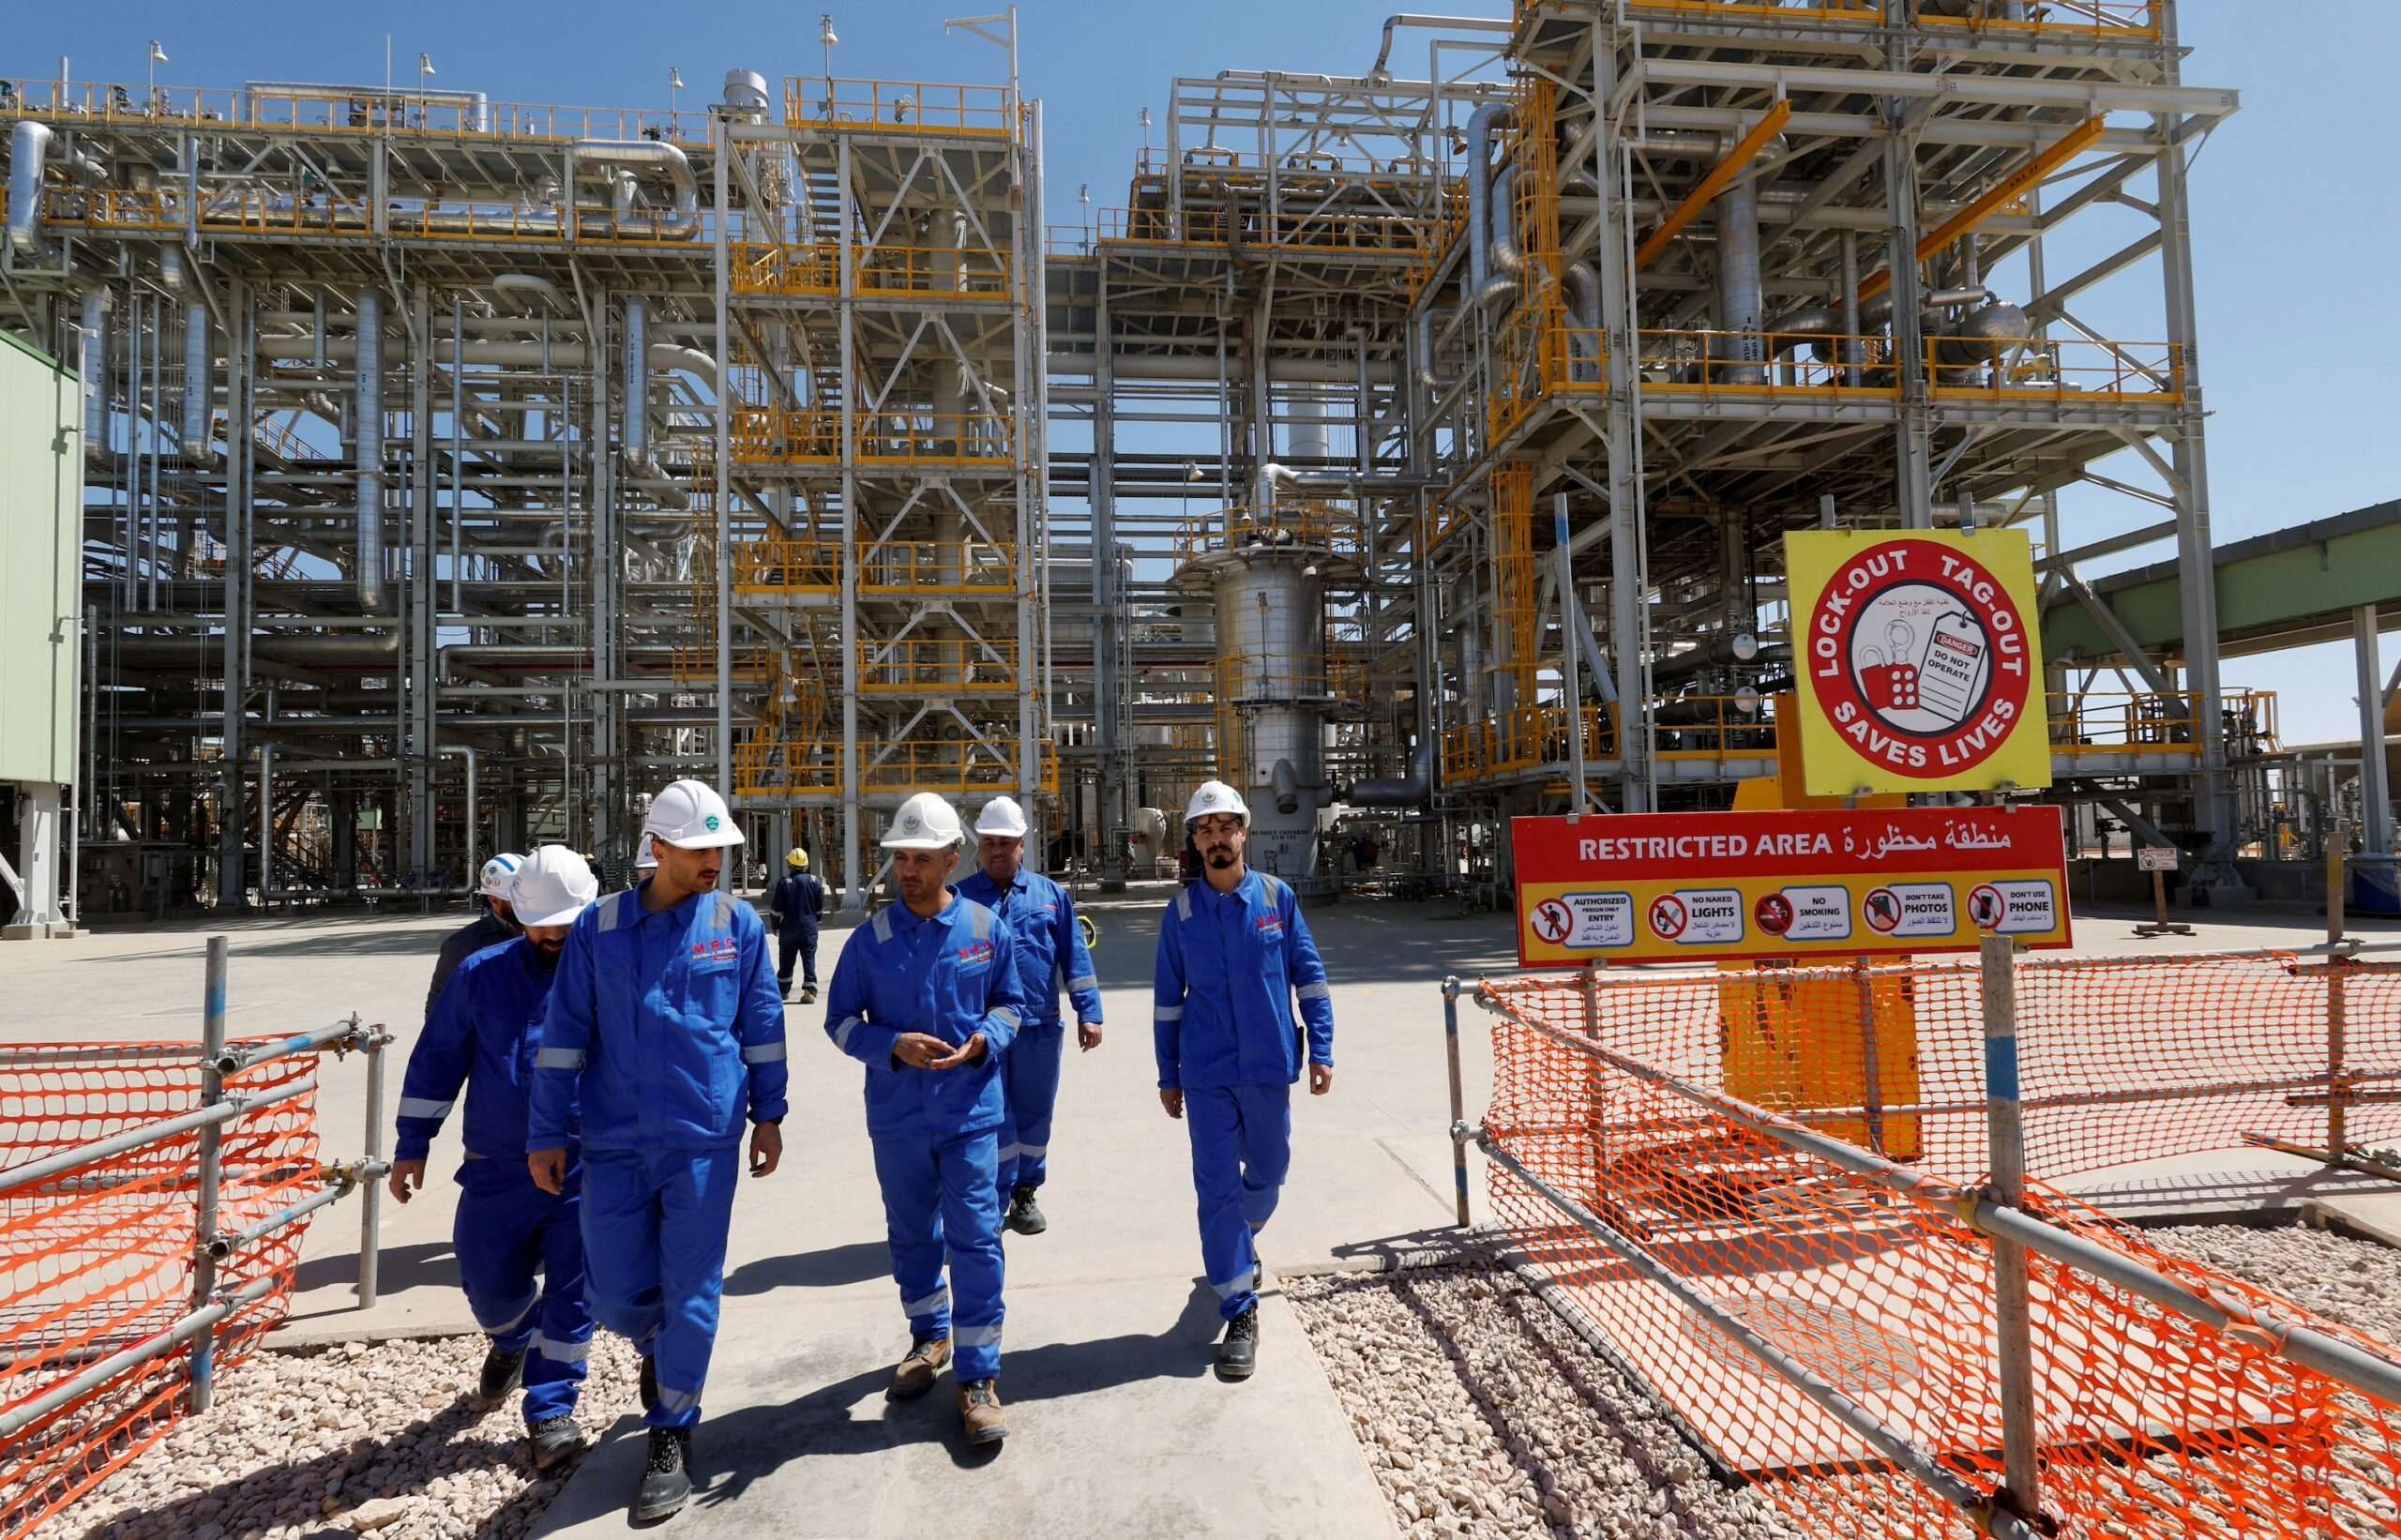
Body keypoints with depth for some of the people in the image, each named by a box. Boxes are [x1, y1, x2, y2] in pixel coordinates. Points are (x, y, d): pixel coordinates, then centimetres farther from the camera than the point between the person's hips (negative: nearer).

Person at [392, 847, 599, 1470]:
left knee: (570, 1291, 0)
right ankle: (513, 1340, 48)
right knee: (489, 1280, 14)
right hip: (498, 1168, 3)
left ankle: (550, 1411, 15)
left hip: (586, 1171, -2)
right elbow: (437, 1057, 8)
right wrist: (412, 1145, 9)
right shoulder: (481, 975, 0)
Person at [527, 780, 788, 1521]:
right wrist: (546, 1133, 3)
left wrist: (767, 1114, 5)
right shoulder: (599, 927, -2)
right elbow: (564, 1035, 3)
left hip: (705, 1140, -1)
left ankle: (671, 1437, 23)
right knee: (615, 1293, 9)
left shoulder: (738, 923, -3)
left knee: (690, 1293, 5)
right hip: (616, 1144, 1)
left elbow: (762, 1024, 4)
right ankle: (659, 1349, 44)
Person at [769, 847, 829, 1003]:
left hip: (789, 927, -1)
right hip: (809, 926, 1)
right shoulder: (815, 881, -1)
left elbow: (776, 908, -7)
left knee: (786, 958, 13)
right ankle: (810, 992, -8)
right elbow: (820, 907, 5)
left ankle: (783, 990, 24)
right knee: (809, 958, 1)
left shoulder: (784, 883, -10)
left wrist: (775, 925, 7)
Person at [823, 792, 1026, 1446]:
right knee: (911, 1236, 18)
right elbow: (840, 1020, 2)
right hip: (896, 1116, 2)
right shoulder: (871, 938, -4)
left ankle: (978, 1376, 9)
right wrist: (893, 1045, -16)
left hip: (971, 1112, -2)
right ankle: (930, 1337, 41)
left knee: (976, 1238, -3)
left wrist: (984, 1041, -14)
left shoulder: (987, 930, -4)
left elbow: (1009, 1004, 7)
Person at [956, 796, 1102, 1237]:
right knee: (992, 1118, -1)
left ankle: (1025, 1194, 29)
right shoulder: (961, 898, 2)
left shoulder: (1051, 894, 6)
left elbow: (1075, 955, 7)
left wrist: (1088, 1011, 2)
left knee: (1034, 1115, 12)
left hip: (1040, 1026, 2)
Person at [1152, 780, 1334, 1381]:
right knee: (1217, 1189, 0)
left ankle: (1240, 1240, 49)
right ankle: (1239, 1313, 11)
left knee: (1268, 1171, 17)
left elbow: (1309, 976, 4)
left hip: (1269, 1066, 1)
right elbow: (1168, 998, 6)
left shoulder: (1278, 898, -1)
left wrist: (1321, 1051, -1)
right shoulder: (1181, 910, 0)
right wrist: (1168, 1076, 7)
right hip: (1207, 1075, -1)